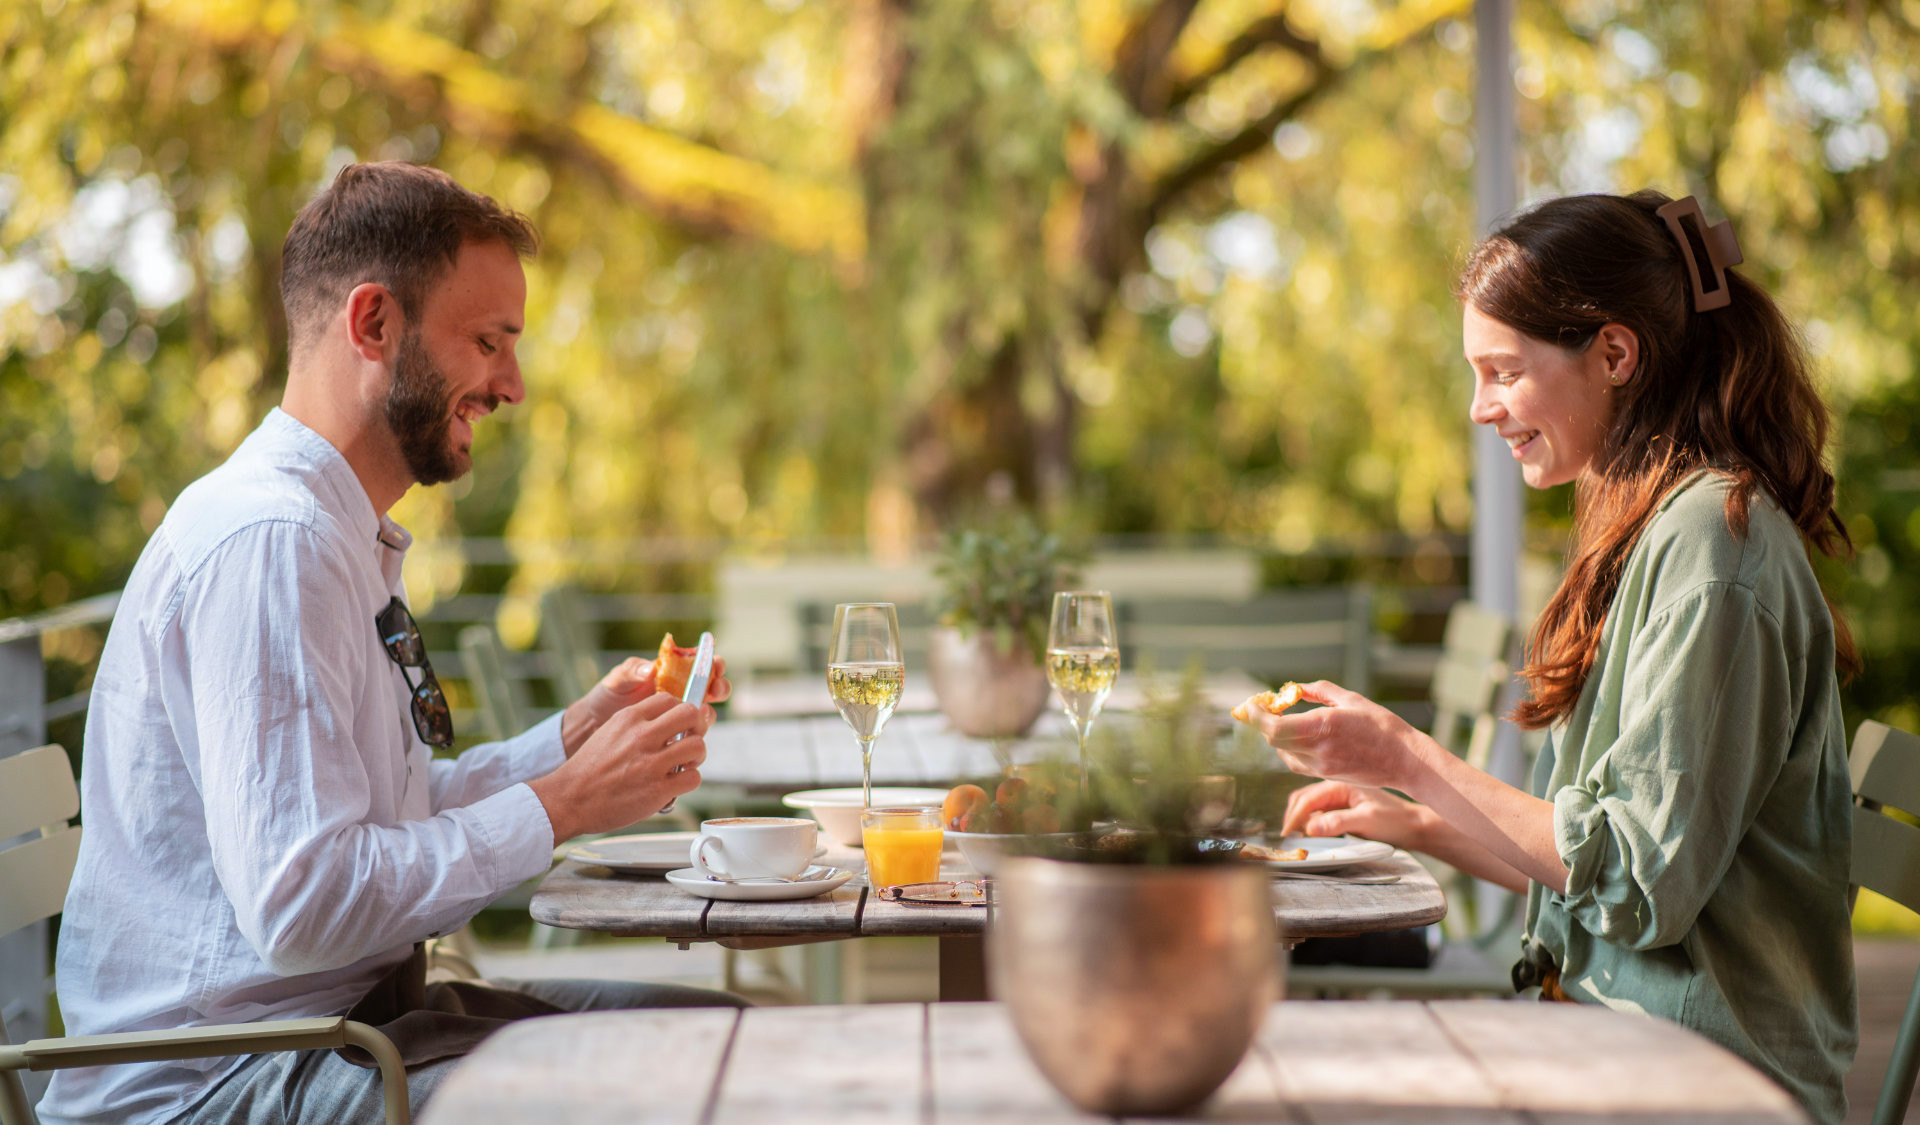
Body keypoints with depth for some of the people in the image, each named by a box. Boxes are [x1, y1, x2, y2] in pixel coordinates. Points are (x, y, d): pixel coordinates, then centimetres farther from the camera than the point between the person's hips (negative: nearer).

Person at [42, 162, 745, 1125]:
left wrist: (570, 738, 6)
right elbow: (301, 905, -26)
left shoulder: (340, 537, 15)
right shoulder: (269, 539, -19)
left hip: (350, 1016, 10)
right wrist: (564, 803, -18)